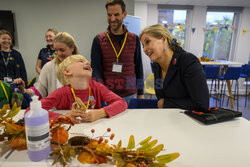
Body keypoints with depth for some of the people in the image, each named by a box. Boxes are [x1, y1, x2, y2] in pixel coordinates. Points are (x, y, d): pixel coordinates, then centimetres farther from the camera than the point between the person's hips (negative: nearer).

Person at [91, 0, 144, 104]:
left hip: (130, 95, 1)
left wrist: (140, 94, 7)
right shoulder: (99, 40, 0)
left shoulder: (134, 39, 4)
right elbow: (95, 68, -6)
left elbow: (139, 68, 8)